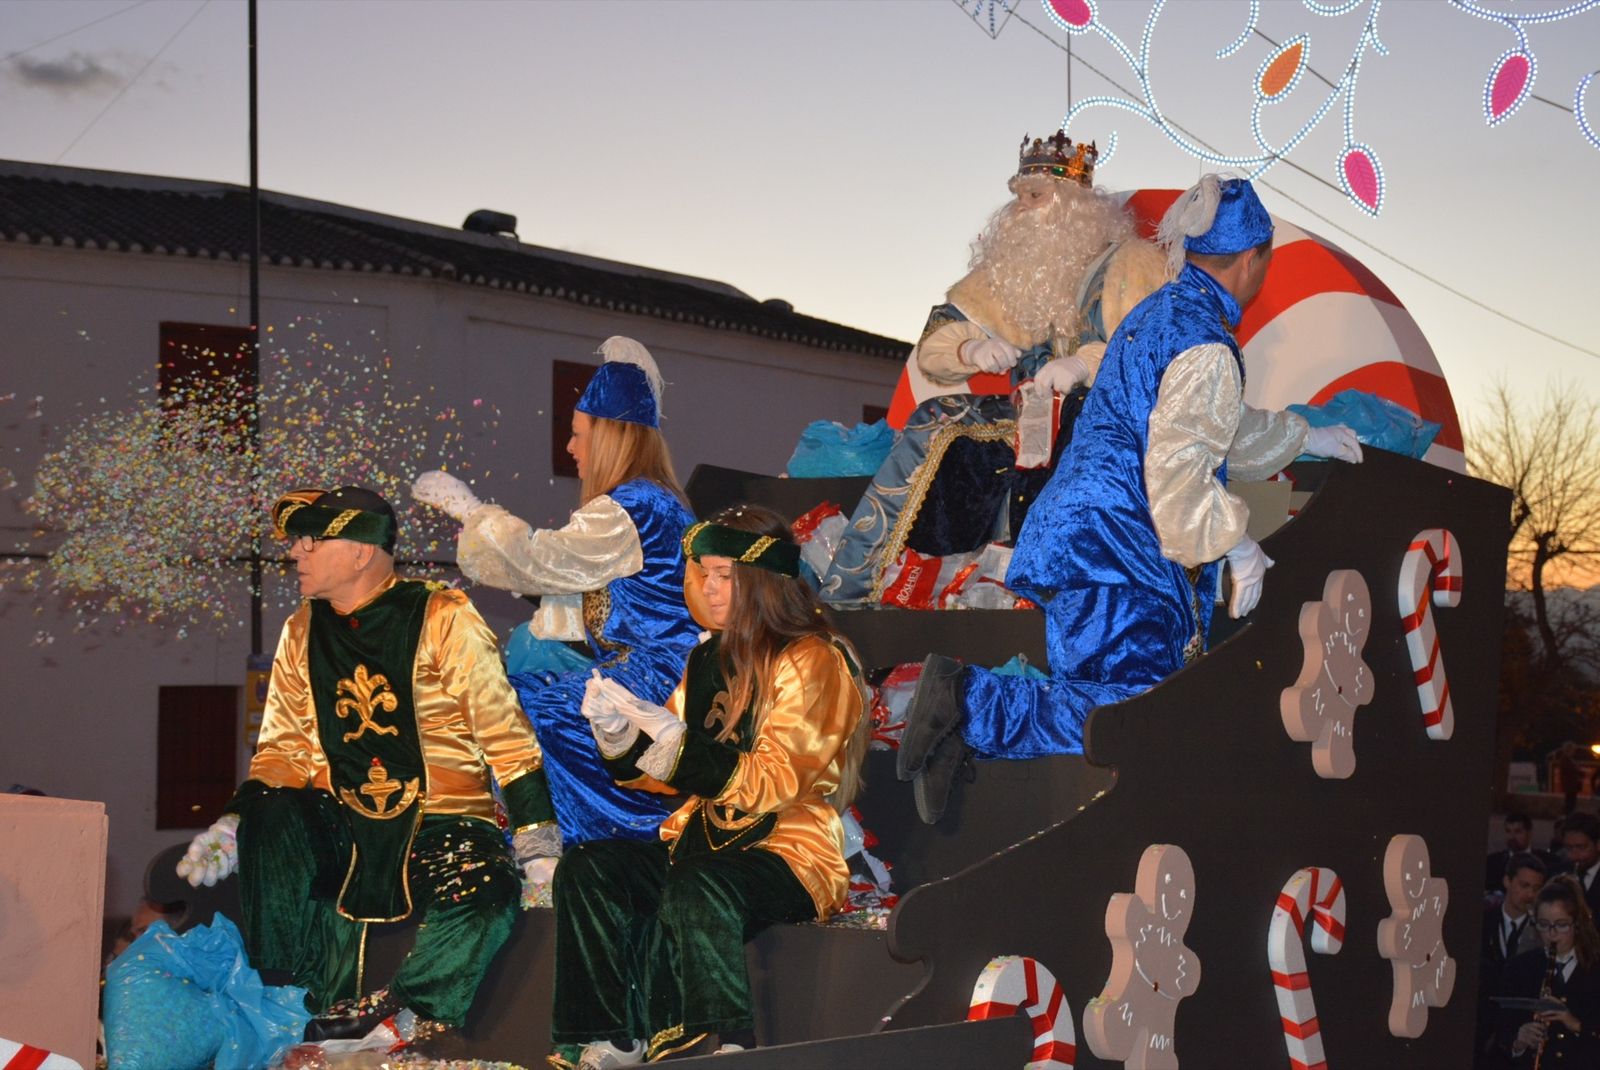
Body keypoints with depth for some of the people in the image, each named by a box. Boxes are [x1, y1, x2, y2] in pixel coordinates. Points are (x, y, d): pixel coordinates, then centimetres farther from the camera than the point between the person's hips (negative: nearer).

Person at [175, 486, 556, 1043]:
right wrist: (234, 824, -4)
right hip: (346, 824, 4)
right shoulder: (302, 633, 9)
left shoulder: (445, 620, -6)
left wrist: (537, 838, -13)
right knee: (271, 817, -25)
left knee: (479, 896, -35)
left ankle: (389, 1012, -16)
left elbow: (506, 739, -6)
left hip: (443, 822, -4)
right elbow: (284, 749, 12)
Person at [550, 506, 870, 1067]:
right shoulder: (711, 658, 14)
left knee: (696, 888, -37)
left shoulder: (811, 662, -7)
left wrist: (667, 729, -23)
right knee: (586, 867, -15)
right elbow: (664, 769, 17)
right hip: (703, 840, 7)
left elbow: (771, 784, -17)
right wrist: (618, 730, -4)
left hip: (791, 850, -7)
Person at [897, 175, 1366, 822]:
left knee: (1102, 693, 5)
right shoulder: (1205, 347, -11)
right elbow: (1178, 470, -19)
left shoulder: (1160, 311, 21)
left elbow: (1209, 426, 36)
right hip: (1115, 551, -10)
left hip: (1072, 533, 10)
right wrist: (1236, 545, -7)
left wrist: (1306, 439, 43)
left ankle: (962, 728, -6)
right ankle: (969, 702, -19)